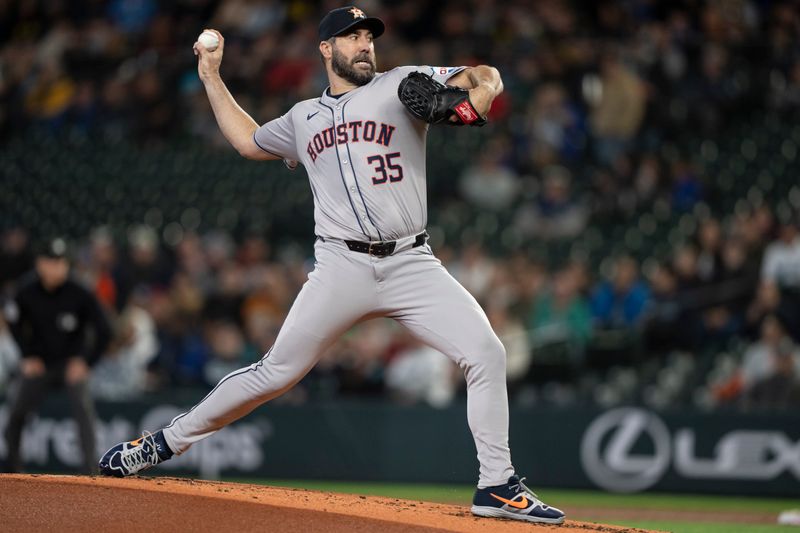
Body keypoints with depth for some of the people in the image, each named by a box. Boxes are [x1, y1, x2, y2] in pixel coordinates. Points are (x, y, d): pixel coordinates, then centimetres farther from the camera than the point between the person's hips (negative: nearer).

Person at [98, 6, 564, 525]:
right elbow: (249, 140, 35)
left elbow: (487, 77, 0)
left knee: (486, 352, -16)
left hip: (411, 264, -1)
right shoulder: (304, 118, 18)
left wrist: (474, 100, -23)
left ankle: (497, 486, -8)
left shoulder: (402, 85, 8)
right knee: (276, 372, -3)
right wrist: (212, 78, 33)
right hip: (343, 266, 1)